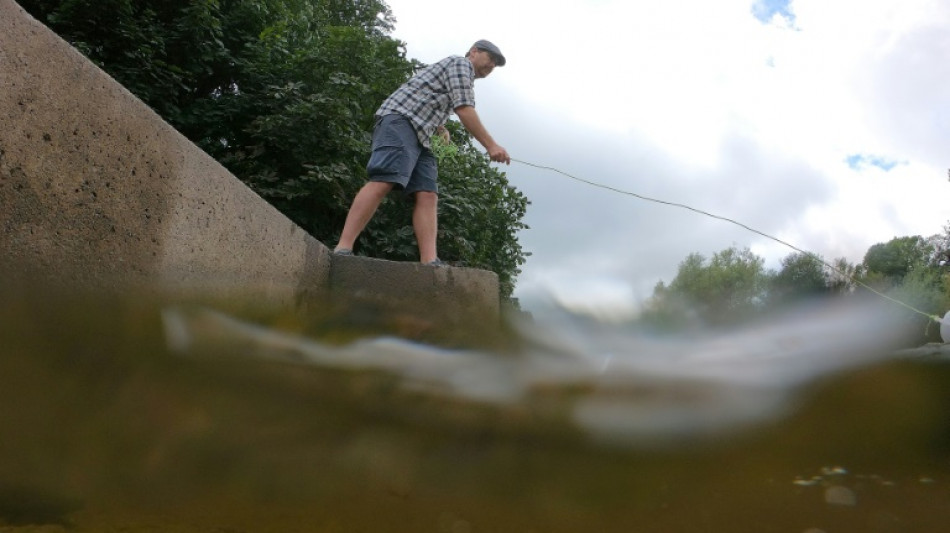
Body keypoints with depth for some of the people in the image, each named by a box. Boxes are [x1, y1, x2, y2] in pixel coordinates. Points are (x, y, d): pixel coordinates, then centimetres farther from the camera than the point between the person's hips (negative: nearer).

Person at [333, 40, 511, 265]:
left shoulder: (462, 77, 34)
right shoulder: (461, 64, 5)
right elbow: (464, 109, -8)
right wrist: (491, 145, -9)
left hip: (419, 135, 10)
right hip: (400, 119, -10)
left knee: (427, 195, -10)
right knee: (384, 181, -27)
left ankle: (430, 262, -25)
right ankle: (342, 250, -37)